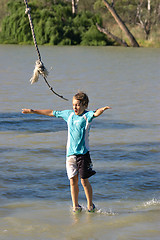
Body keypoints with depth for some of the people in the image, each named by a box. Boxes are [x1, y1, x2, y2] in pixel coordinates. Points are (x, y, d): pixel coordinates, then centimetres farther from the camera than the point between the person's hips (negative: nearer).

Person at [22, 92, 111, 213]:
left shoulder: (87, 115, -5)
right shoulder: (69, 114, 10)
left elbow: (96, 113, -28)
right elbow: (51, 113, 19)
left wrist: (103, 109, -52)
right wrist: (33, 111, 25)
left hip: (83, 152, -4)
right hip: (70, 153, 4)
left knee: (84, 180, -2)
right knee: (73, 180, 5)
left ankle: (90, 206, 12)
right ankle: (75, 206, 15)